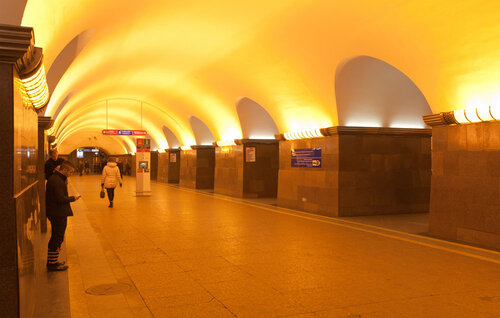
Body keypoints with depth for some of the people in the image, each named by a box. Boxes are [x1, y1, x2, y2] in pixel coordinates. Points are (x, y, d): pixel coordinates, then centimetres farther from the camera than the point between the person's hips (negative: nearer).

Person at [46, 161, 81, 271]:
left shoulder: (57, 178, 12)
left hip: (57, 213, 11)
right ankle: (53, 263, 6)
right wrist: (73, 198, -11)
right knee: (57, 238, -2)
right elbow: (61, 199, -24)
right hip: (58, 214, -11)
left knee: (55, 237, 20)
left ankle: (51, 261, 31)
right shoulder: (56, 180, -21)